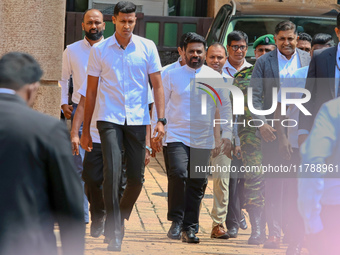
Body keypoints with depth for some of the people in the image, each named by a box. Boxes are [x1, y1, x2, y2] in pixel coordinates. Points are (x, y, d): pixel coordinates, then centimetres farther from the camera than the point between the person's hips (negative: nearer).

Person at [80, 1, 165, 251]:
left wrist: (161, 120, -5)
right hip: (109, 119, -2)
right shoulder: (100, 50, 3)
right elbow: (91, 91, 8)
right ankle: (114, 233, -12)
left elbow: (157, 85, 6)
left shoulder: (147, 48, 5)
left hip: (138, 119, 2)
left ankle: (121, 216, 29)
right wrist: (85, 130, 7)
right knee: (112, 173, -14)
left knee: (136, 177, 3)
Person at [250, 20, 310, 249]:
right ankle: (274, 232, -1)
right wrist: (261, 123, -13)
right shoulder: (264, 62, 3)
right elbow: (255, 95, 0)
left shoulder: (308, 60, 7)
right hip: (272, 128, -1)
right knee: (273, 182, -2)